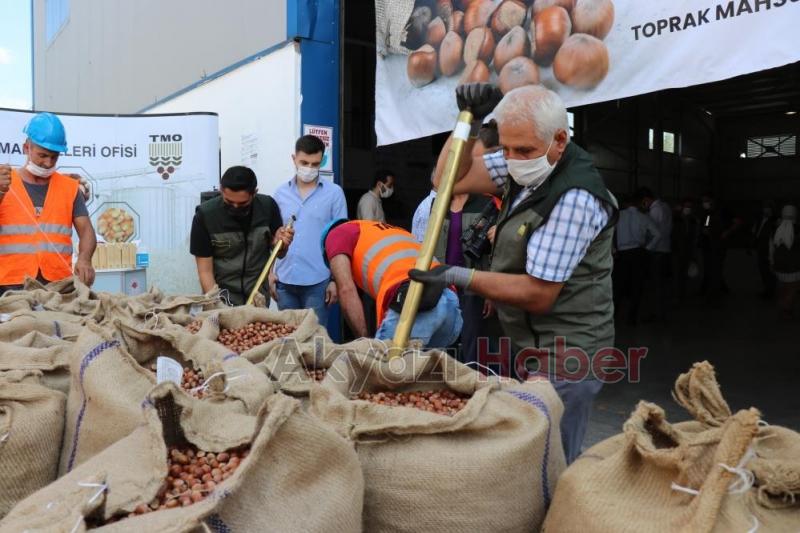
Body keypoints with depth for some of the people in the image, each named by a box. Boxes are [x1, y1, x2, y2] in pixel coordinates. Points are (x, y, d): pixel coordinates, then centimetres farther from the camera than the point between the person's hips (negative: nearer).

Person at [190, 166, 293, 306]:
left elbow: (279, 253, 3)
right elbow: (205, 271, -12)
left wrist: (280, 243, -18)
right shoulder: (205, 215, -17)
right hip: (222, 296, -2)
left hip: (258, 296, 2)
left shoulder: (268, 206, -11)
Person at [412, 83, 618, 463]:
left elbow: (537, 294, -22)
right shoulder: (525, 165, 2)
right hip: (531, 346, 9)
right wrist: (470, 123, -5)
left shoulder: (574, 199, -24)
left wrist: (460, 278, -18)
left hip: (561, 358, -9)